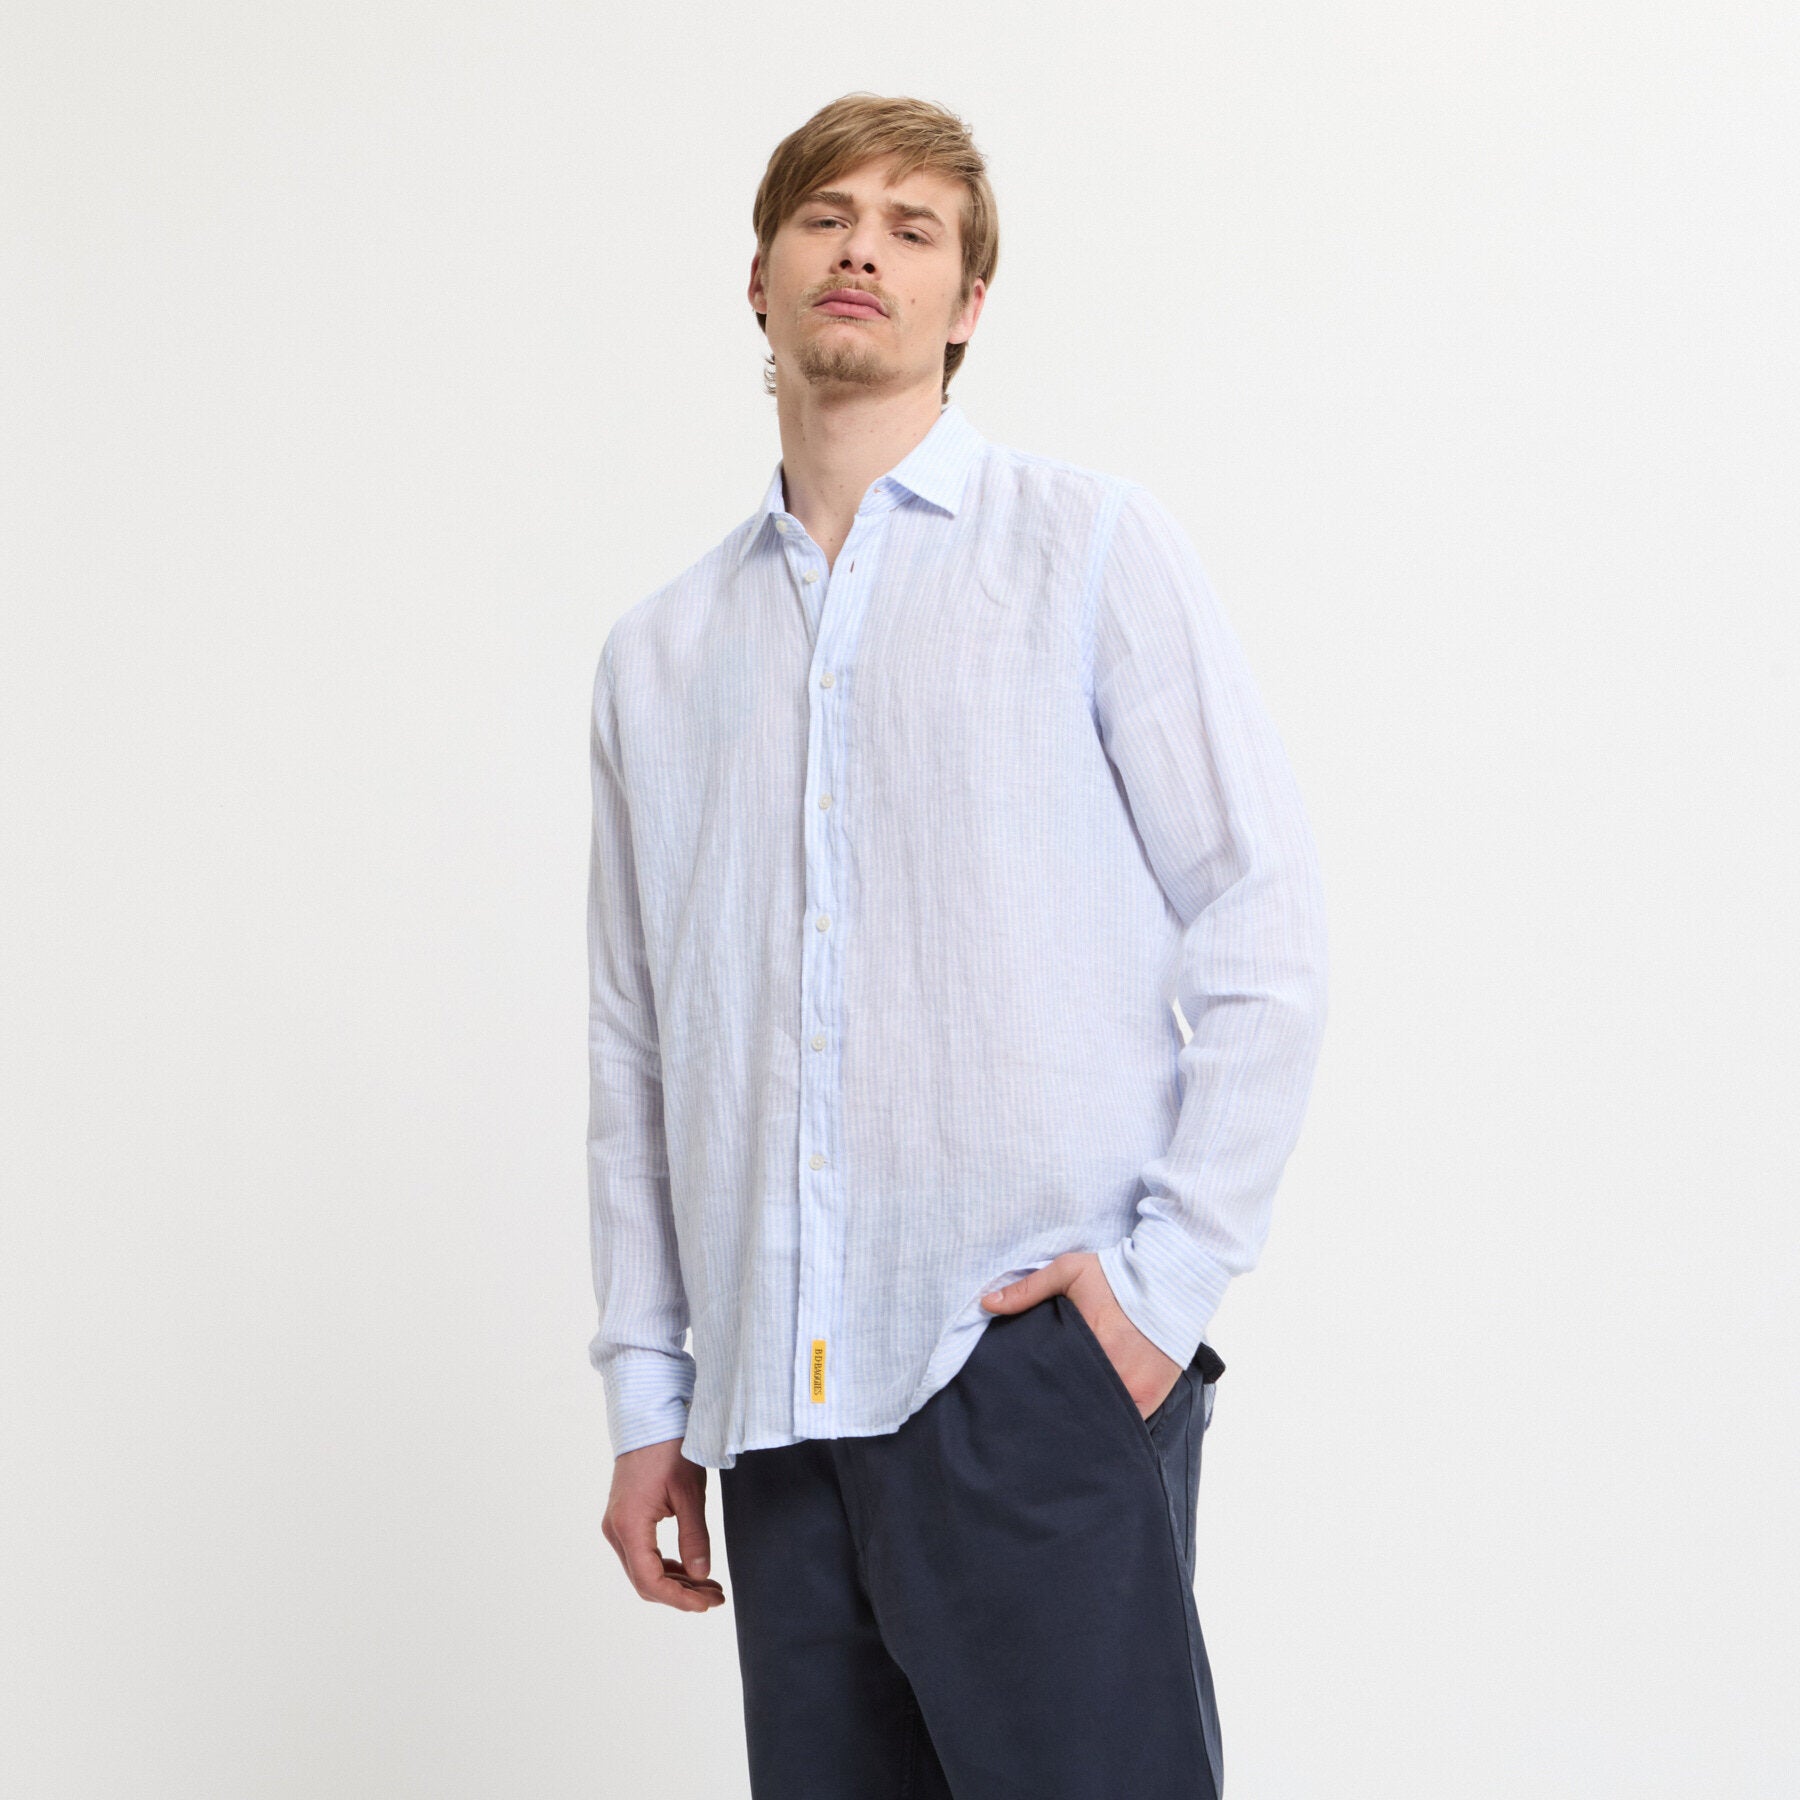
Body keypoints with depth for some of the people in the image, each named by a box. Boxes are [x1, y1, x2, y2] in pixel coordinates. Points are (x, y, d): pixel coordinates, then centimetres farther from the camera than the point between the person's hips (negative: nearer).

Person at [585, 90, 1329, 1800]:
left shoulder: (1088, 547, 4)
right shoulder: (658, 651, 16)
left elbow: (1261, 929, 0)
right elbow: (633, 1043, 16)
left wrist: (1169, 1272, -8)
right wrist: (646, 1395, 12)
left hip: (1036, 1372, -4)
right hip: (777, 1405, 4)